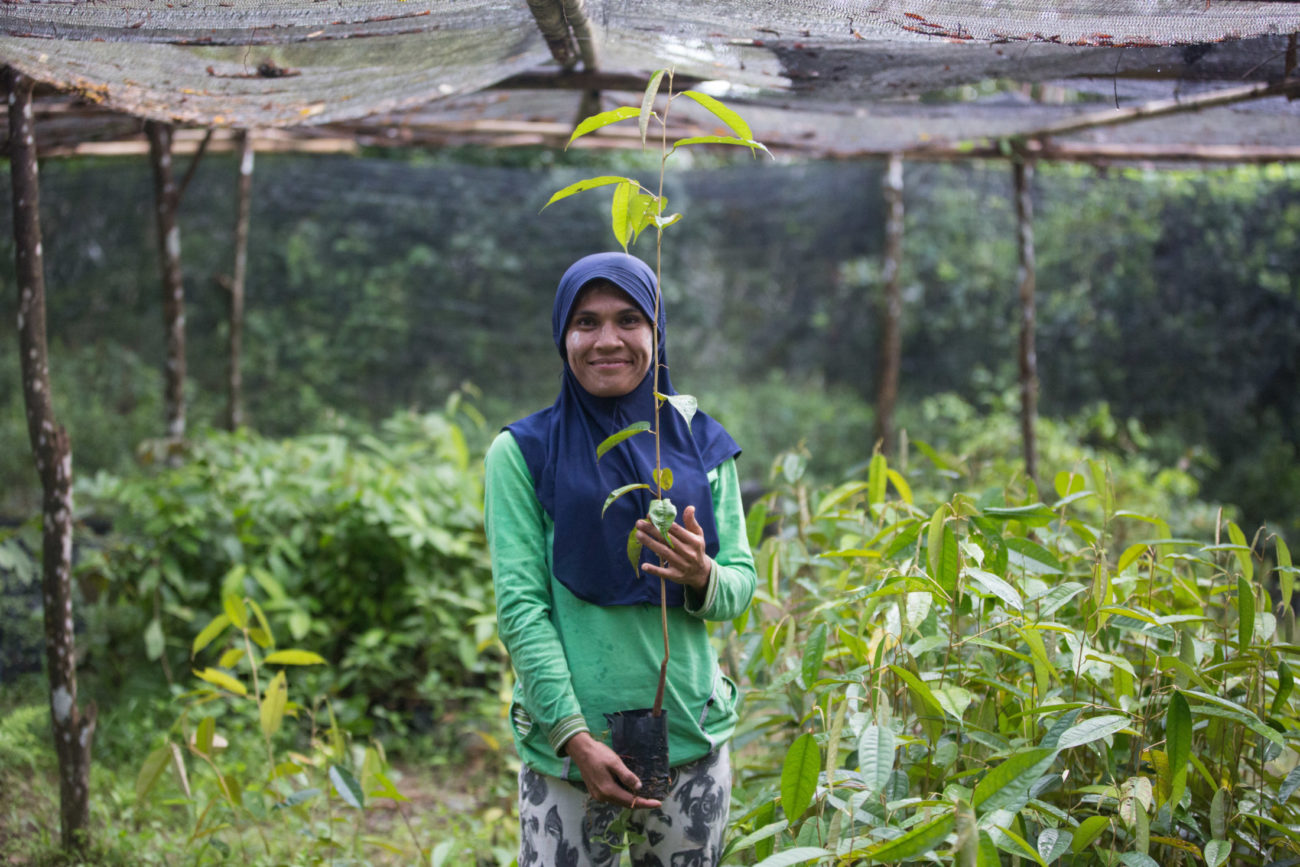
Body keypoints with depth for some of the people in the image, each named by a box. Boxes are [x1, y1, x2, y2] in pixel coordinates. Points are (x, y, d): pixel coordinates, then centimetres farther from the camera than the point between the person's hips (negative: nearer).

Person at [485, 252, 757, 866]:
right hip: (567, 748, -3)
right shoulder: (522, 454, -2)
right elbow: (519, 606, -7)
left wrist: (703, 577, -15)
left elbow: (743, 581, 8)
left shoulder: (701, 446, 8)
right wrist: (575, 736, -14)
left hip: (692, 742, 3)